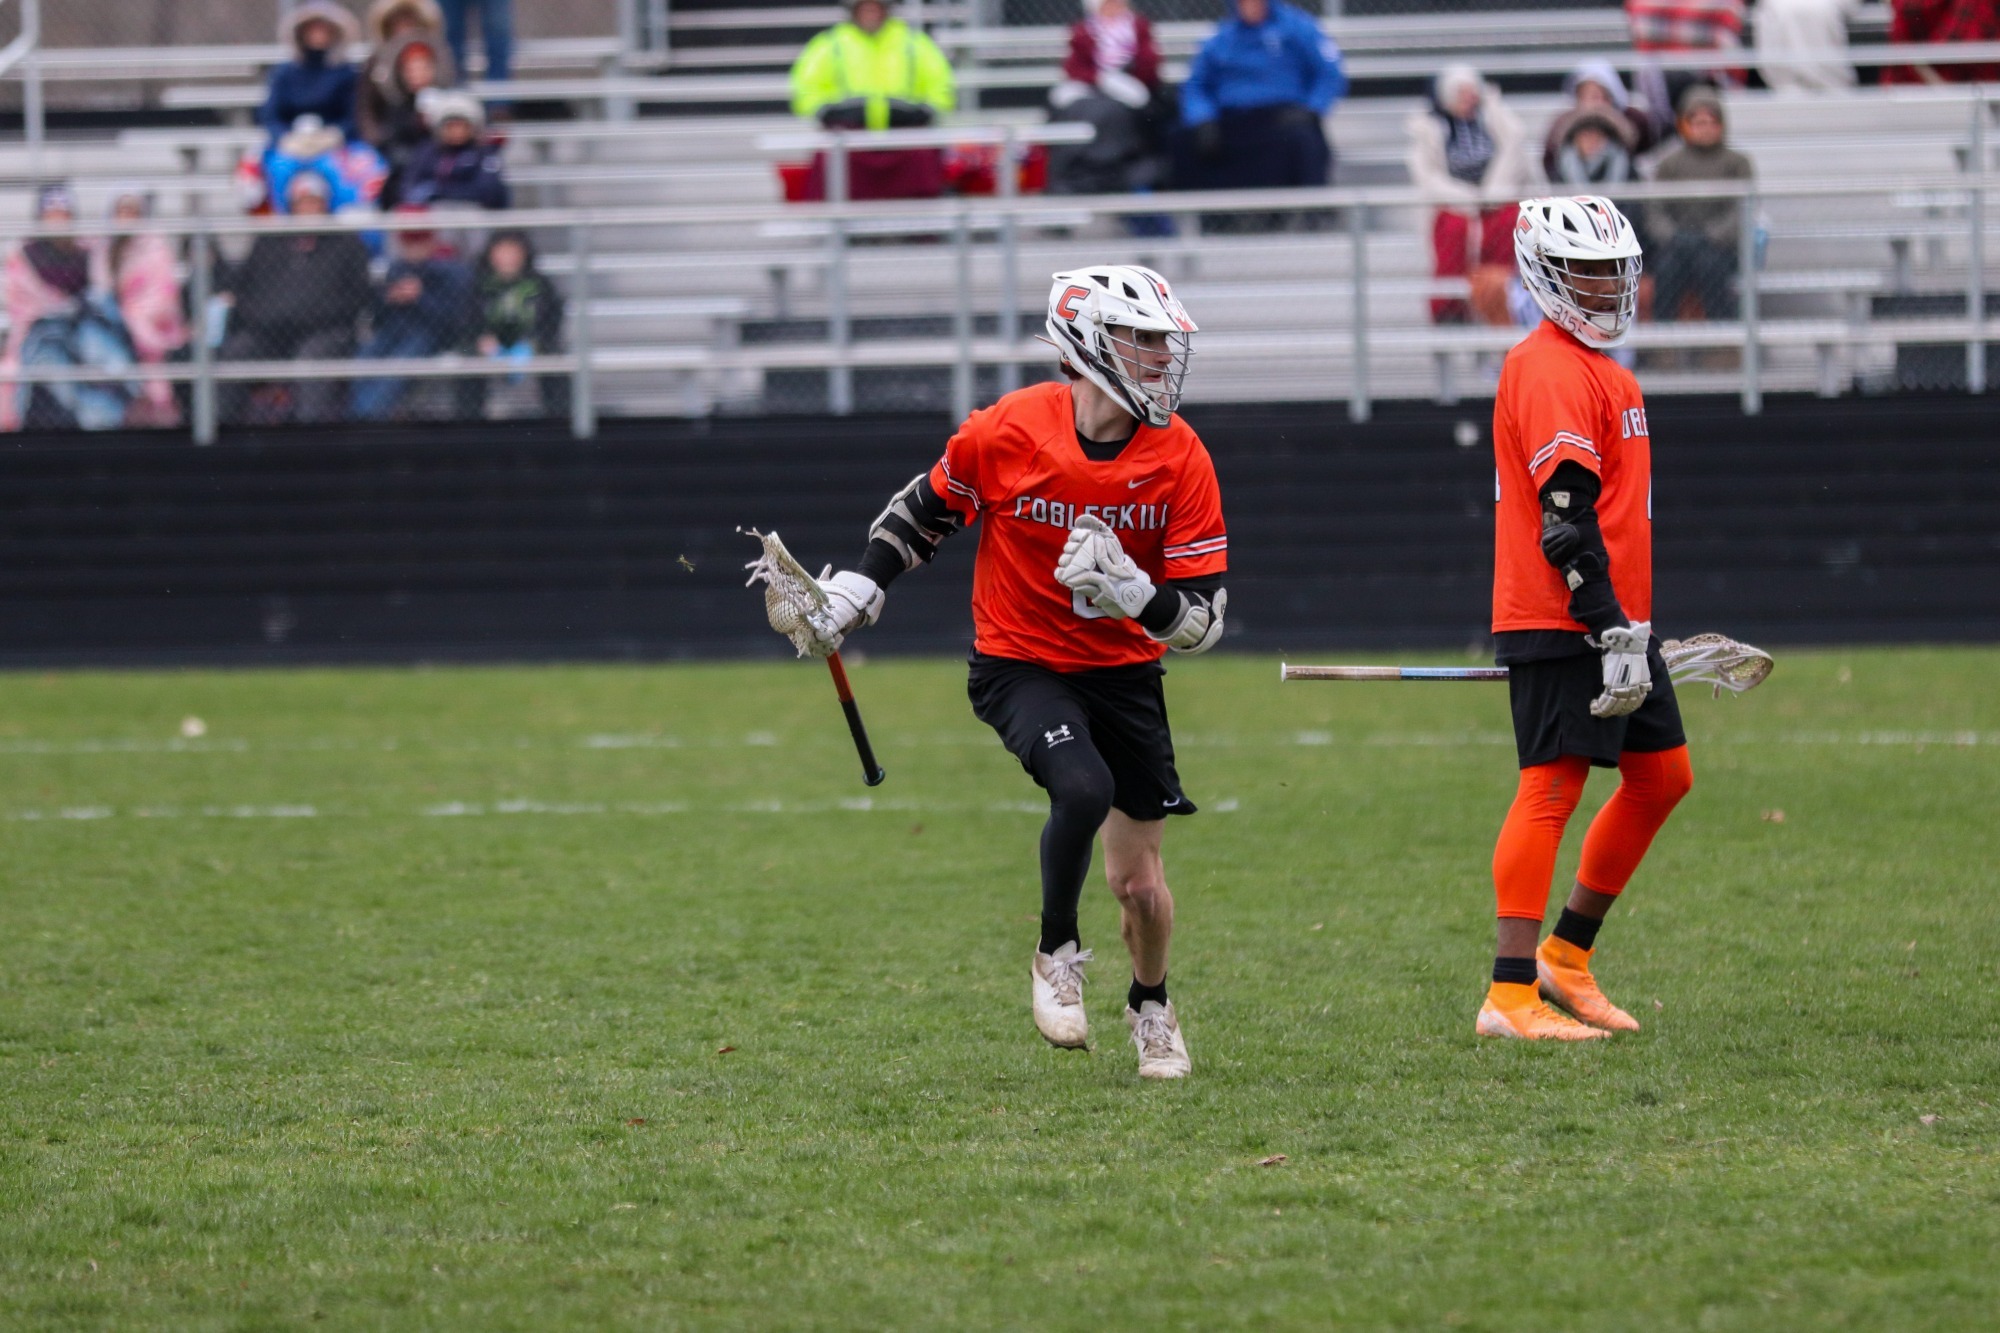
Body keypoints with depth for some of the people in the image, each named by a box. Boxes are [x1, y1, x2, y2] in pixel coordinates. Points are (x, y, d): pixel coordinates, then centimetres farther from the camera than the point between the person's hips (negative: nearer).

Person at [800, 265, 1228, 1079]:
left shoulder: (1179, 459, -12)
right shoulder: (1009, 433, -17)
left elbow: (1203, 618, -11)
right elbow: (927, 509, 4)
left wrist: (1136, 595, -30)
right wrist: (857, 589, 2)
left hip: (1125, 673, 3)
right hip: (1020, 666, -3)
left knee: (1139, 883, 5)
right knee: (1083, 789, -32)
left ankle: (1151, 1005, 37)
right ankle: (1057, 954, -6)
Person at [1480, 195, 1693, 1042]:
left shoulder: (1599, 369, 19)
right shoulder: (1550, 370, -14)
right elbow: (1567, 518, -21)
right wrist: (1611, 630, -24)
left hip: (1612, 623, 10)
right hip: (1560, 625, -10)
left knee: (1662, 776, 12)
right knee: (1553, 788, -11)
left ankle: (1567, 954, 21)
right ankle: (1510, 996, -11)